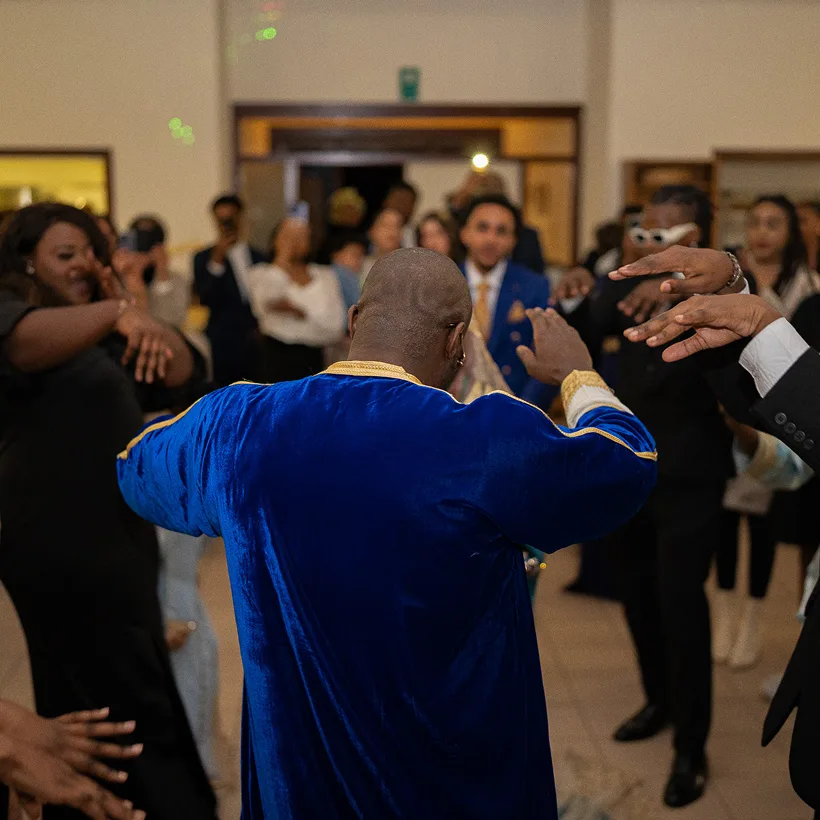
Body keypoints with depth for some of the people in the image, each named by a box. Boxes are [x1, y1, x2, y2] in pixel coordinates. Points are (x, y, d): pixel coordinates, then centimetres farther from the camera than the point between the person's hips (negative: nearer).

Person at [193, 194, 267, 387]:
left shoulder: (259, 258, 13)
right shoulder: (204, 259, 2)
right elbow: (206, 299, -12)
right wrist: (216, 262, -19)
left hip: (258, 345, 3)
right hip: (224, 346, -3)